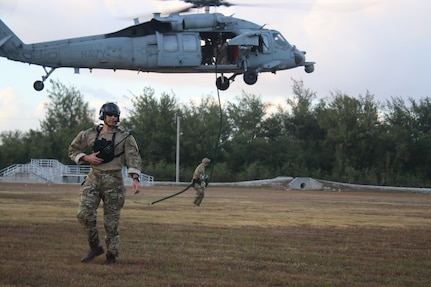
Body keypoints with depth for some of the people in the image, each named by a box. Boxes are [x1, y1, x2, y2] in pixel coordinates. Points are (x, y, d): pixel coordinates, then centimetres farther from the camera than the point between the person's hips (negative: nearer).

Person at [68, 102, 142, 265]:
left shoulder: (125, 137, 2)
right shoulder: (90, 134, 8)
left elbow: (133, 158, -5)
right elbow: (73, 150, 16)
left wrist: (135, 179, -19)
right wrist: (87, 157, -3)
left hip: (113, 180, -2)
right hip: (94, 178, 2)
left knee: (112, 219, 0)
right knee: (84, 213, -12)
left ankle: (112, 254, 12)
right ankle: (95, 247, 4)